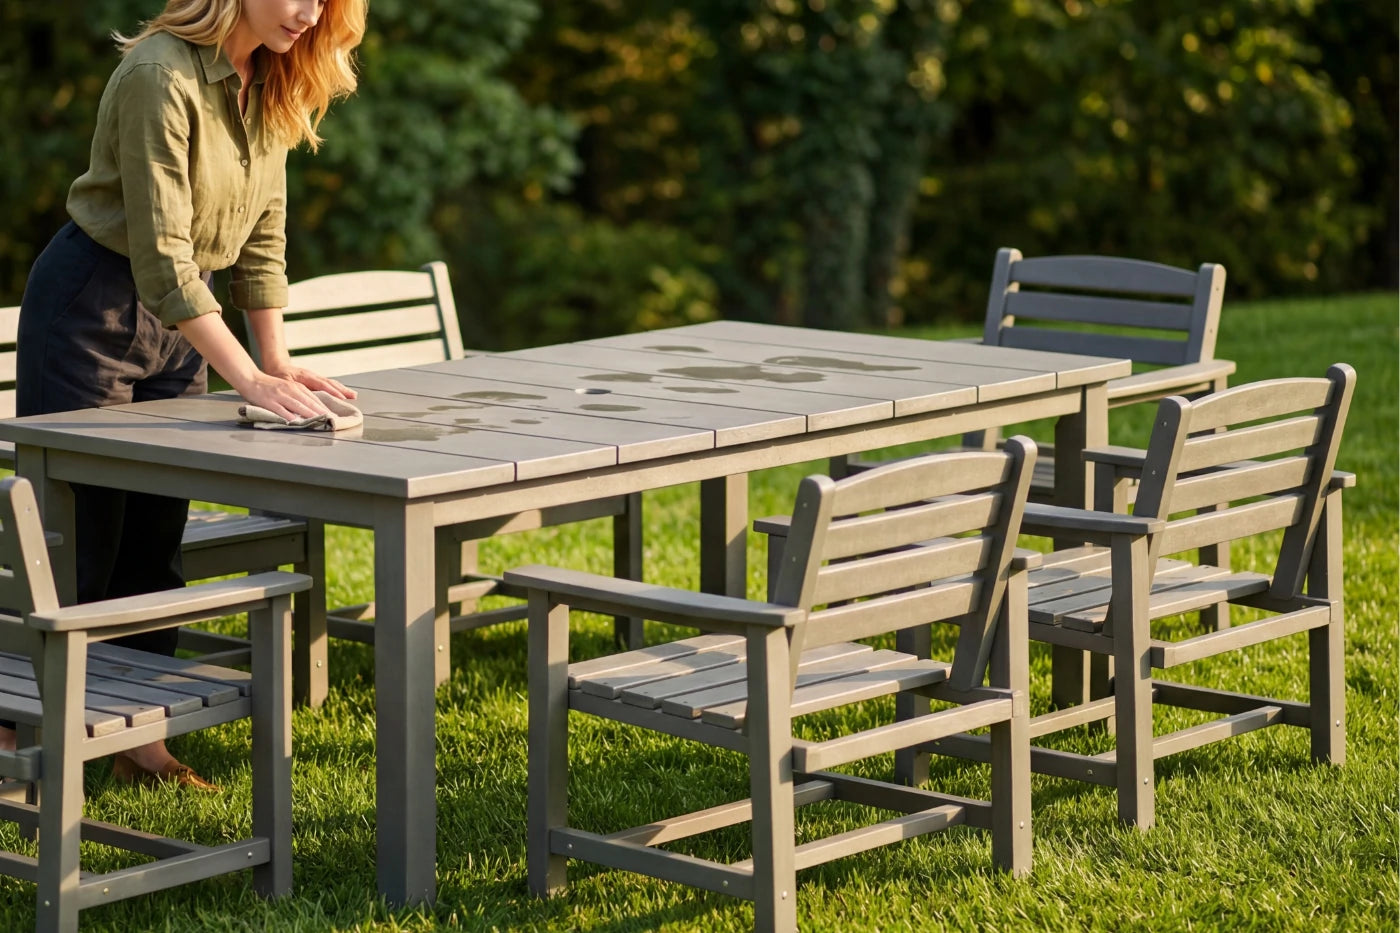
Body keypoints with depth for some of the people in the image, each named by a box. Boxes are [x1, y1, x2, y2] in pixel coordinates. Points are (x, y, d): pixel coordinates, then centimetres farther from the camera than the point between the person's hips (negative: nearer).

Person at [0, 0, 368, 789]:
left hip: (180, 317, 7)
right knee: (76, 535, -4)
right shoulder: (162, 76, -25)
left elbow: (263, 233, 7)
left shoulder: (270, 85, 0)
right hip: (92, 303, -7)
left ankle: (138, 739, 15)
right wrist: (248, 378, -32)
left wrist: (277, 357, 1)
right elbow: (161, 256, -29)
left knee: (156, 537, 9)